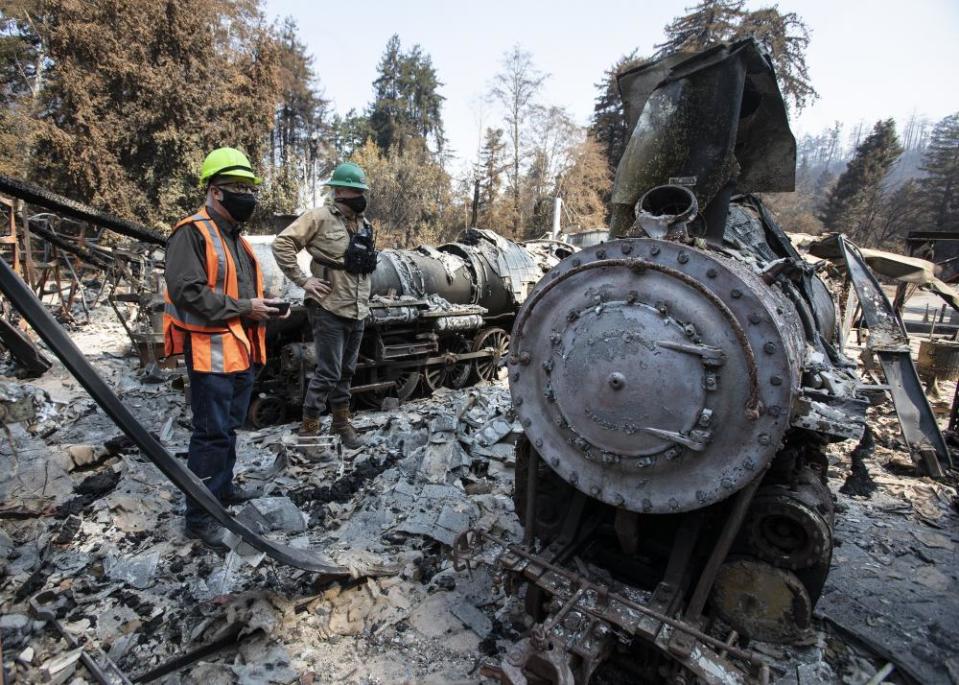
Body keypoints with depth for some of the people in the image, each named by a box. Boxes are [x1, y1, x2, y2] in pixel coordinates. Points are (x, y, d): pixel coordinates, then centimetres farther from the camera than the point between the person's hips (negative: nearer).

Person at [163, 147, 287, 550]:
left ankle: (222, 488, 37)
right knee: (212, 434, -4)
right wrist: (242, 308, -19)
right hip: (211, 351, -9)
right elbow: (187, 291, -22)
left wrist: (266, 304, 7)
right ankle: (199, 516, 7)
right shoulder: (193, 233, -13)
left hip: (242, 350, 9)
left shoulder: (236, 237, 18)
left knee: (229, 427, 20)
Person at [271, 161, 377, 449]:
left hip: (357, 312, 7)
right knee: (328, 373, -4)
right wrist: (303, 279, -15)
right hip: (329, 309, -7)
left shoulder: (363, 223, 13)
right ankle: (308, 428, 11)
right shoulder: (320, 217, -9)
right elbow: (282, 244, -12)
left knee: (346, 372, 15)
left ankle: (342, 423, 29)